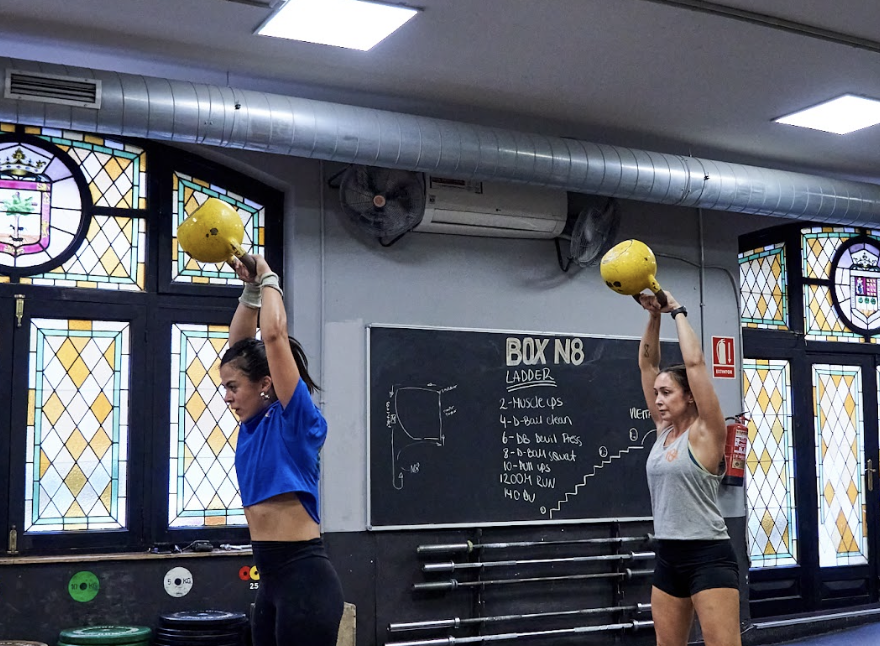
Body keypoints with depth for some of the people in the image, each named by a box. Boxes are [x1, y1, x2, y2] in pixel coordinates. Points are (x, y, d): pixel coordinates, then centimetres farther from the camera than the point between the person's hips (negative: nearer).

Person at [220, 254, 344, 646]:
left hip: (305, 579, -9)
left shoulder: (296, 420, -10)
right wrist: (250, 288, 12)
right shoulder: (255, 423, 11)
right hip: (273, 581, 9)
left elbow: (274, 334, -17)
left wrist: (268, 279, -3)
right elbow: (240, 343, 18)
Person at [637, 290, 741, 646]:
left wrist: (677, 311, -6)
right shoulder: (664, 430, 9)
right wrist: (654, 315, 2)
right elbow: (647, 364, 10)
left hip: (708, 557, -8)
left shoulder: (705, 433, -9)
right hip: (668, 558, 8)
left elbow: (694, 362, -15)